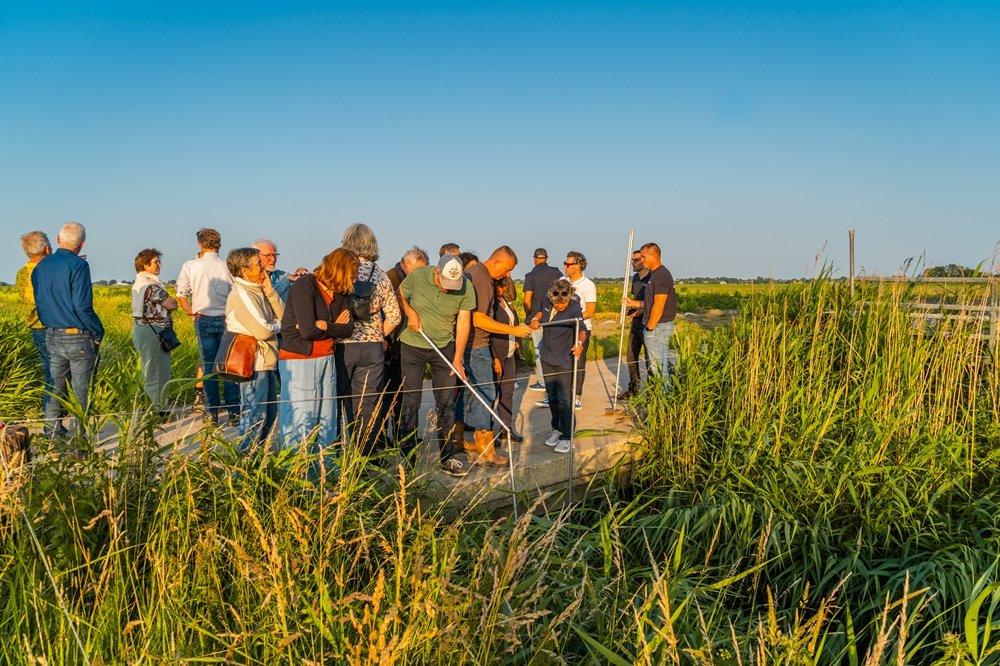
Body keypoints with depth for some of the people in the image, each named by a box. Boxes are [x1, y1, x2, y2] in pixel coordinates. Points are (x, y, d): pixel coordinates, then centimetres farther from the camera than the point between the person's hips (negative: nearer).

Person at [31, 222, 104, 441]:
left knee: (56, 387, 15)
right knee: (81, 390, 2)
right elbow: (82, 306, -18)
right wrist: (98, 332, -9)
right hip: (78, 336, -7)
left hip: (51, 335, 7)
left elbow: (38, 301, 14)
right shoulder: (78, 265, -13)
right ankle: (77, 436, 5)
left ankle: (53, 433, 21)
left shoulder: (40, 267, 9)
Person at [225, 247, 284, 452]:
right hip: (253, 364, -10)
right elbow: (262, 331, -23)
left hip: (266, 362, 10)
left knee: (269, 414, 18)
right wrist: (279, 325, -2)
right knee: (254, 416, -4)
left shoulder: (257, 291, 13)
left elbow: (282, 316, 5)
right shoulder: (241, 294, -16)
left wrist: (269, 291, -4)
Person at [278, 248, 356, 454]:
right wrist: (334, 327, -6)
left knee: (326, 421, 11)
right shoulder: (304, 286, -14)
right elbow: (308, 331, -20)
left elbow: (348, 328, -2)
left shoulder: (339, 293, 8)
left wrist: (323, 326, -16)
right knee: (300, 423, -4)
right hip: (299, 361, -7)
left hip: (326, 360, 8)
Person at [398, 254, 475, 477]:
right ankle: (407, 458, 11)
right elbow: (399, 296, 4)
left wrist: (458, 359, -11)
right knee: (410, 403, 0)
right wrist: (410, 313, -14)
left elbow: (463, 323, -9)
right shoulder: (417, 277, -15)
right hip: (412, 345, -1)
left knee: (446, 404, 3)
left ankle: (447, 458, 14)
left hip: (445, 347, 1)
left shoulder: (466, 288, -12)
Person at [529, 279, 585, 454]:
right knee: (552, 397, 16)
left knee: (564, 399, -5)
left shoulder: (575, 309, -21)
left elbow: (582, 329, -36)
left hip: (565, 362, -6)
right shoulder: (548, 303, -4)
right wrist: (536, 319, -3)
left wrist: (579, 343, -57)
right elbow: (541, 313, 19)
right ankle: (556, 429, 32)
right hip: (548, 360, 6)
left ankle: (566, 436, 6)